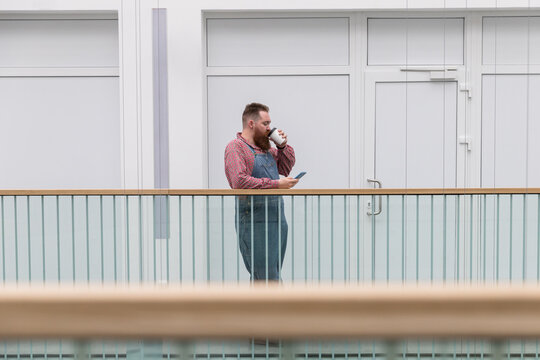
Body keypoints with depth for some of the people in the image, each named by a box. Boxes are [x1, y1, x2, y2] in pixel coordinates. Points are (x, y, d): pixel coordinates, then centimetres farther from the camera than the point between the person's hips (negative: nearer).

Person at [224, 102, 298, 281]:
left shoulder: (265, 147, 20)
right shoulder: (235, 147, -7)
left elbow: (285, 168, 29)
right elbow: (240, 182, -21)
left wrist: (283, 146, 11)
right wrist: (275, 184, -19)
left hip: (277, 219, 8)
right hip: (254, 221, -8)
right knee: (269, 279, -12)